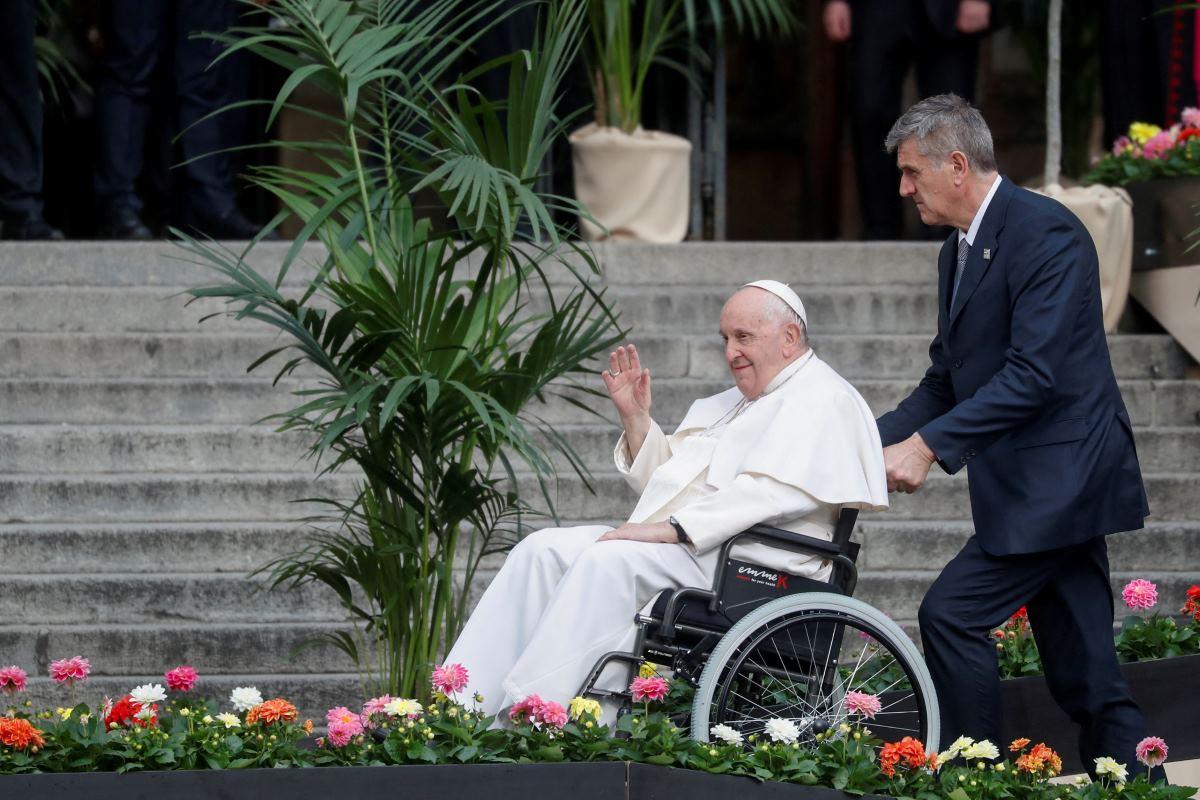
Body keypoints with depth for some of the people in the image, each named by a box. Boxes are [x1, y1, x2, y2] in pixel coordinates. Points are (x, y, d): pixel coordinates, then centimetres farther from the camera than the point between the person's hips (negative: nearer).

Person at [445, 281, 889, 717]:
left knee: (607, 560, -31)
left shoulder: (821, 398, -2)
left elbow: (774, 490, -19)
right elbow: (662, 479, 29)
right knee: (541, 550, -9)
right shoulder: (727, 405, 28)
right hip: (677, 548, 9)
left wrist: (673, 529, -23)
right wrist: (636, 419, 12)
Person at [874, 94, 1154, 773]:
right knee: (1087, 673, 7)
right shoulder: (961, 250, 16)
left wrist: (929, 444, -24)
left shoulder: (1047, 232, -15)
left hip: (1060, 480, -9)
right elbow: (946, 379, 21)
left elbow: (1033, 374, -23)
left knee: (952, 614, -13)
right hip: (1058, 486, 9)